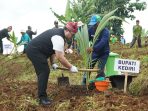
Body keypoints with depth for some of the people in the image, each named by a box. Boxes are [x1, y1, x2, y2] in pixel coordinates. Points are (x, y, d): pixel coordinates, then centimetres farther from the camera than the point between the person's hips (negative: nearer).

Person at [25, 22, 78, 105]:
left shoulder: (58, 32, 8)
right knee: (44, 71, -13)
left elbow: (52, 48, 16)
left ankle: (41, 94, 25)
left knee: (43, 71, 16)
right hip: (34, 51, -11)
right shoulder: (59, 38, -24)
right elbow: (60, 57, -27)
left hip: (34, 50, 11)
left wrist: (52, 63, 10)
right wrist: (71, 67, -17)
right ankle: (42, 97, -8)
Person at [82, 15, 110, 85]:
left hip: (103, 53, -5)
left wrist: (93, 48, -56)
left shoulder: (105, 31, -26)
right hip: (94, 52, 5)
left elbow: (102, 42, -41)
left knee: (100, 71, -10)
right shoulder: (91, 29, -6)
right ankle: (84, 84, 17)